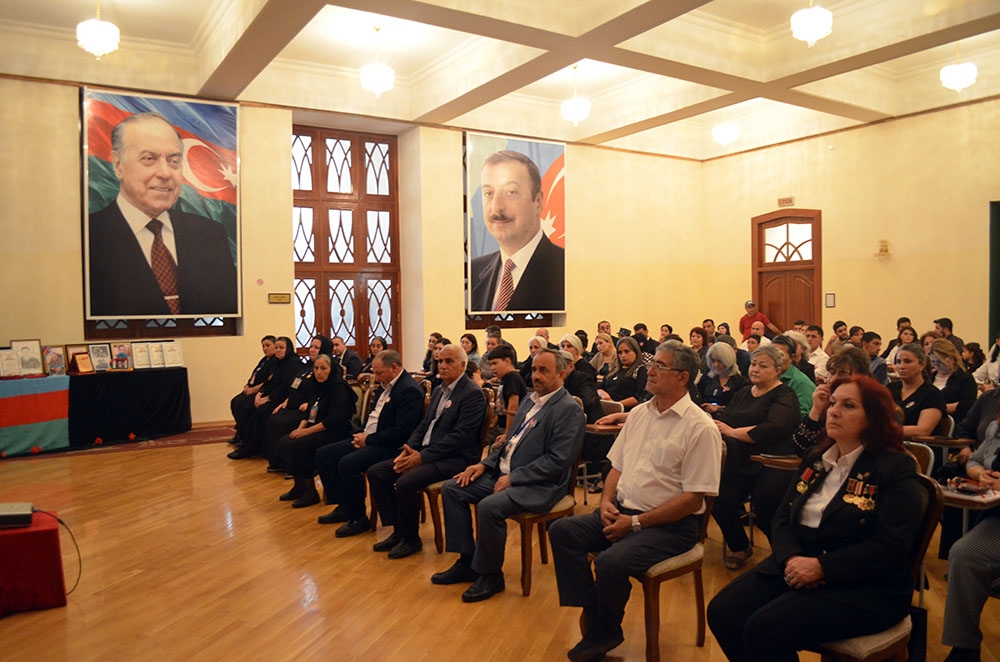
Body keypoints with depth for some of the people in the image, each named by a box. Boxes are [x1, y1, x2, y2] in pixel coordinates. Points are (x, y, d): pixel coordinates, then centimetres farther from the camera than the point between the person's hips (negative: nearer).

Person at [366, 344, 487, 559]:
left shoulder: (473, 394, -12)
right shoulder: (438, 390, 17)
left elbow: (460, 436, -20)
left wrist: (423, 456, -20)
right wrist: (409, 449, -3)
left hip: (455, 458, -9)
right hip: (424, 452, 9)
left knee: (405, 483, -29)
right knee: (375, 472, -1)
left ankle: (411, 539, -4)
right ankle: (399, 531, 9)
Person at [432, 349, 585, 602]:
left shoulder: (569, 410, -13)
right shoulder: (529, 401, 14)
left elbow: (558, 461, -20)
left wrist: (512, 478, -19)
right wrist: (485, 464, 5)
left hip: (538, 486, -9)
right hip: (503, 473, 9)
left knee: (489, 507, -31)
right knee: (452, 489, 1)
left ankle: (490, 575, -7)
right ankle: (467, 561, 8)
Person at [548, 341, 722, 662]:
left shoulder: (699, 427, -13)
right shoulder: (638, 413, 10)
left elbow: (693, 499, -16)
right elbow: (617, 466, 17)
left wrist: (636, 523, -17)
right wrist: (607, 501, -4)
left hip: (671, 524, -7)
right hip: (623, 511, 8)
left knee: (610, 562, -28)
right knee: (562, 531, -10)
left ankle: (603, 633, 3)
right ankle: (594, 619, -5)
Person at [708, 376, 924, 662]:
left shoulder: (897, 469, -7)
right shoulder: (815, 460, 13)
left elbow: (891, 548, -17)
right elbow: (782, 520, 10)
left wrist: (821, 567, -21)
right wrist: (792, 558, -12)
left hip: (865, 588, -6)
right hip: (798, 567, 6)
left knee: (764, 629, -27)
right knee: (722, 612, -14)